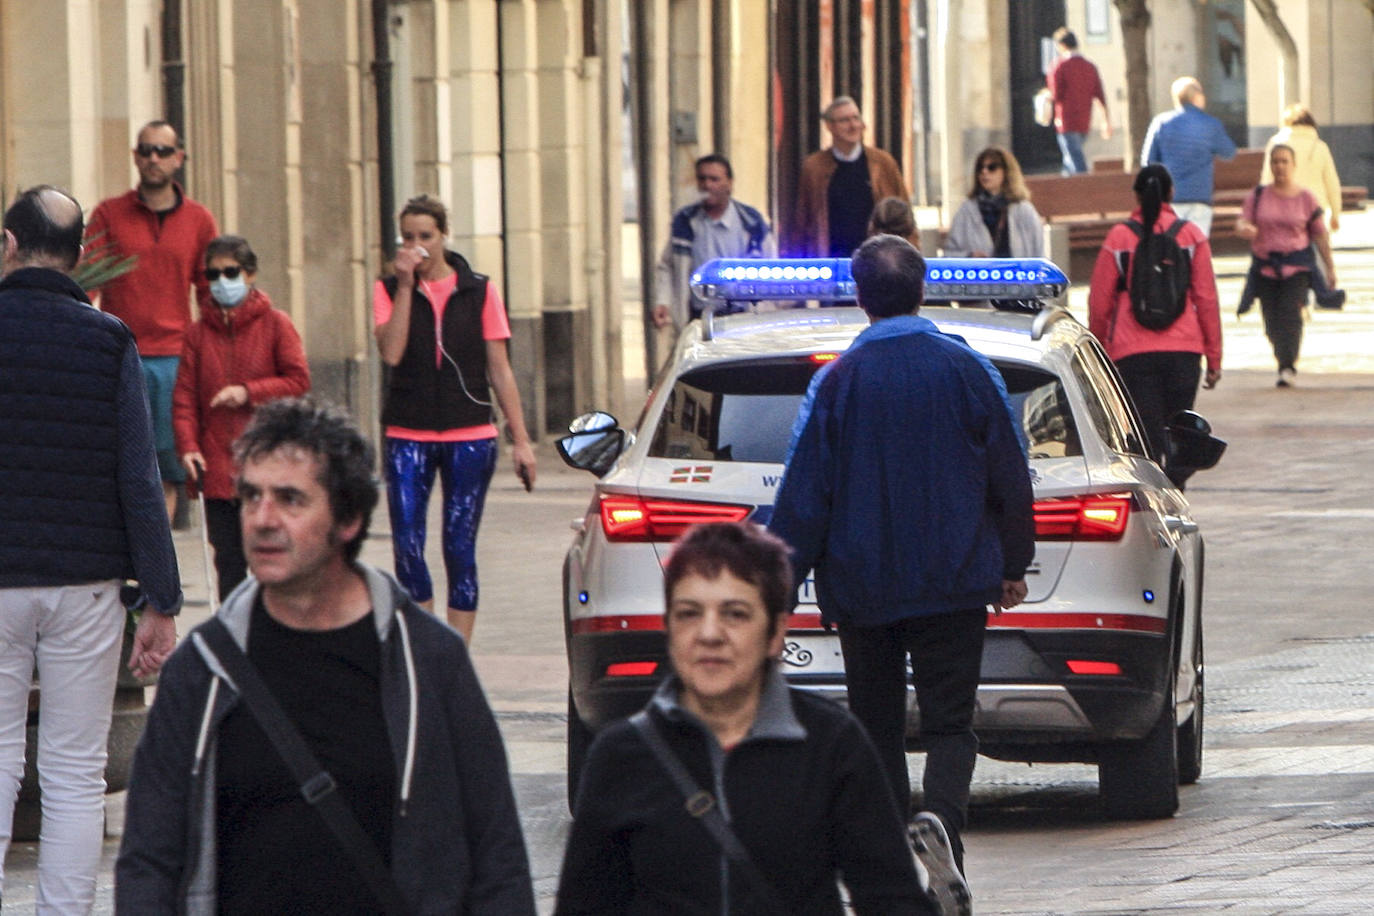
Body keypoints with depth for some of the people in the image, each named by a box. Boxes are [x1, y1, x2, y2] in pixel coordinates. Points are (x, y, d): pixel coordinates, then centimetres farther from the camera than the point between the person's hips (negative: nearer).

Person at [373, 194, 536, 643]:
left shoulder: (479, 291, 5)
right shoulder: (390, 291, 4)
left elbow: (499, 370, 6)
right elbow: (391, 352, -13)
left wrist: (521, 440, 3)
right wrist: (406, 285, -13)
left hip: (470, 437, 0)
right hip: (407, 437, 0)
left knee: (460, 548, 1)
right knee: (407, 546, -7)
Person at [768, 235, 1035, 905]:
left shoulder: (838, 382, -6)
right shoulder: (967, 371, -2)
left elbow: (804, 492, -5)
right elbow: (1010, 478, 5)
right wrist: (1013, 565, 18)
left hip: (862, 584, 0)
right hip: (955, 582, 0)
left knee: (877, 724, 11)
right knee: (949, 721, 1)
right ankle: (941, 814, -28)